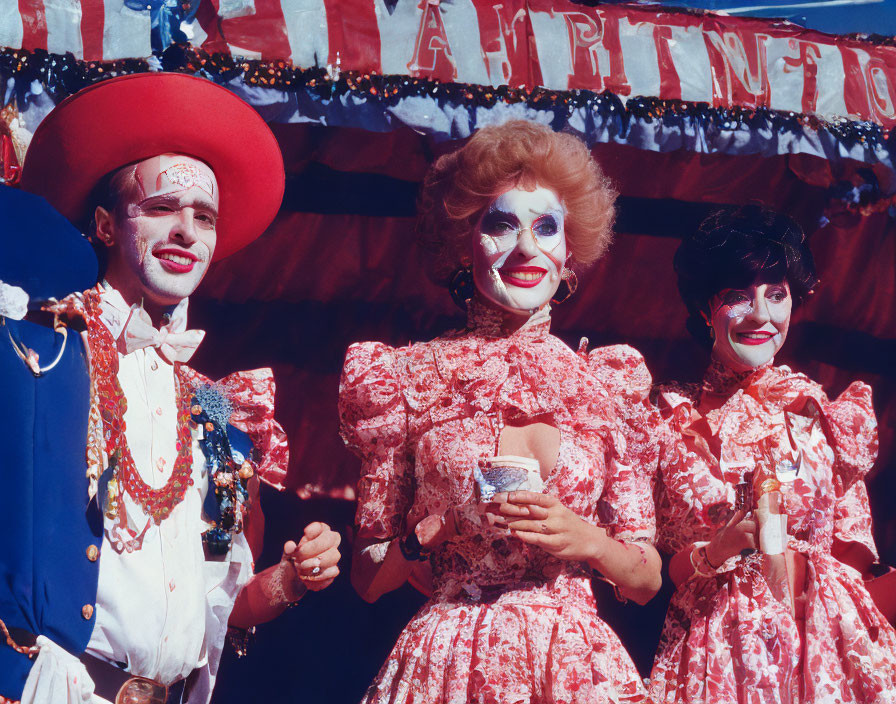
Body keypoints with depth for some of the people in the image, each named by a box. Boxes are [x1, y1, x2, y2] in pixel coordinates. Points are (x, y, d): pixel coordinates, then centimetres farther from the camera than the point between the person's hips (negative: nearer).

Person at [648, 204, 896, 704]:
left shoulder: (827, 416, 5)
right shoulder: (672, 420, 3)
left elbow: (853, 560, 7)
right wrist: (716, 551, -14)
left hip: (825, 646, 1)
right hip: (713, 654, -1)